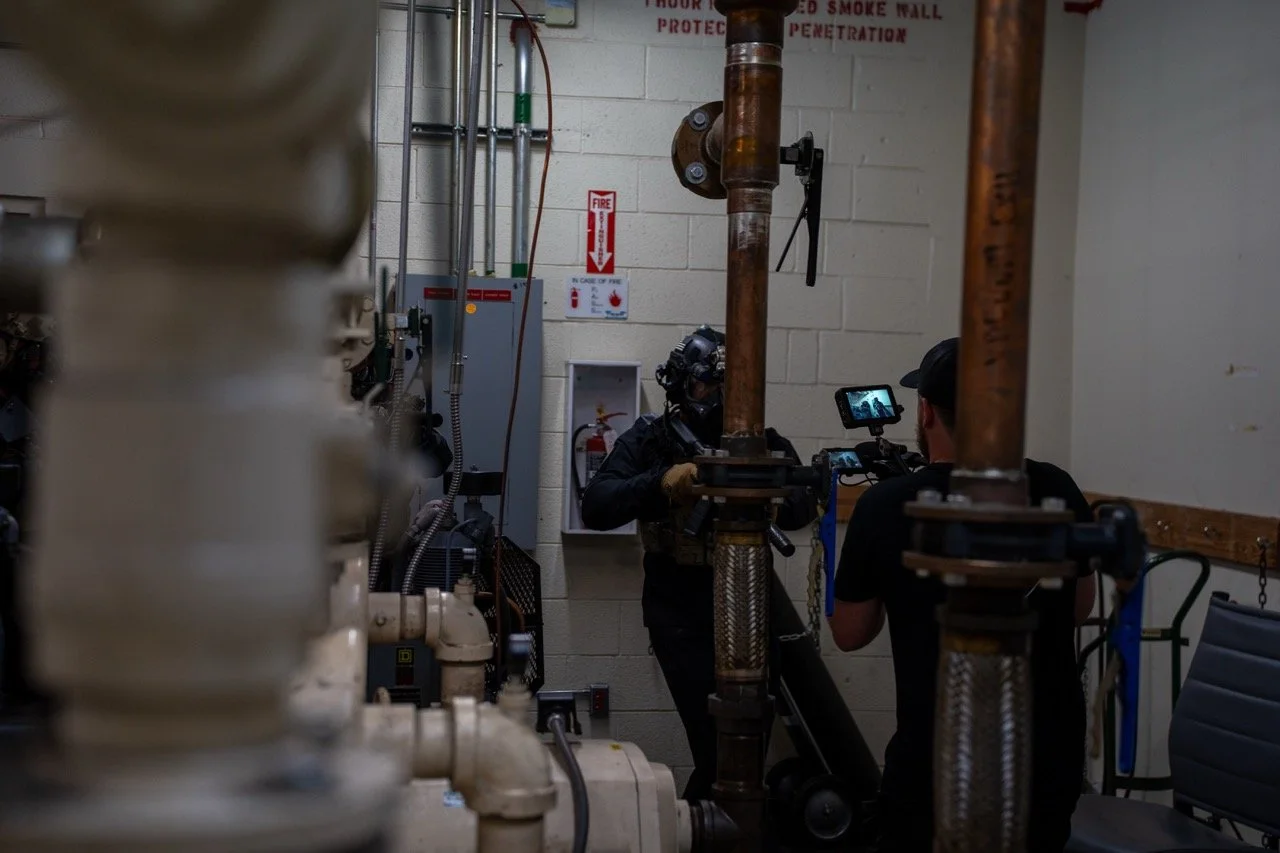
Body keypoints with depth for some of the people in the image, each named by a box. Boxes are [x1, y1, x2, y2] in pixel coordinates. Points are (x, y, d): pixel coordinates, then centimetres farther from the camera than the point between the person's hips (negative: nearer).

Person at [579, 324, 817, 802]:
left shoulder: (759, 440, 4)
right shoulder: (648, 441, -1)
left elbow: (804, 502, -12)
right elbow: (596, 508, -15)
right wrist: (660, 481, -30)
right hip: (682, 614, -3)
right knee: (719, 741, -10)